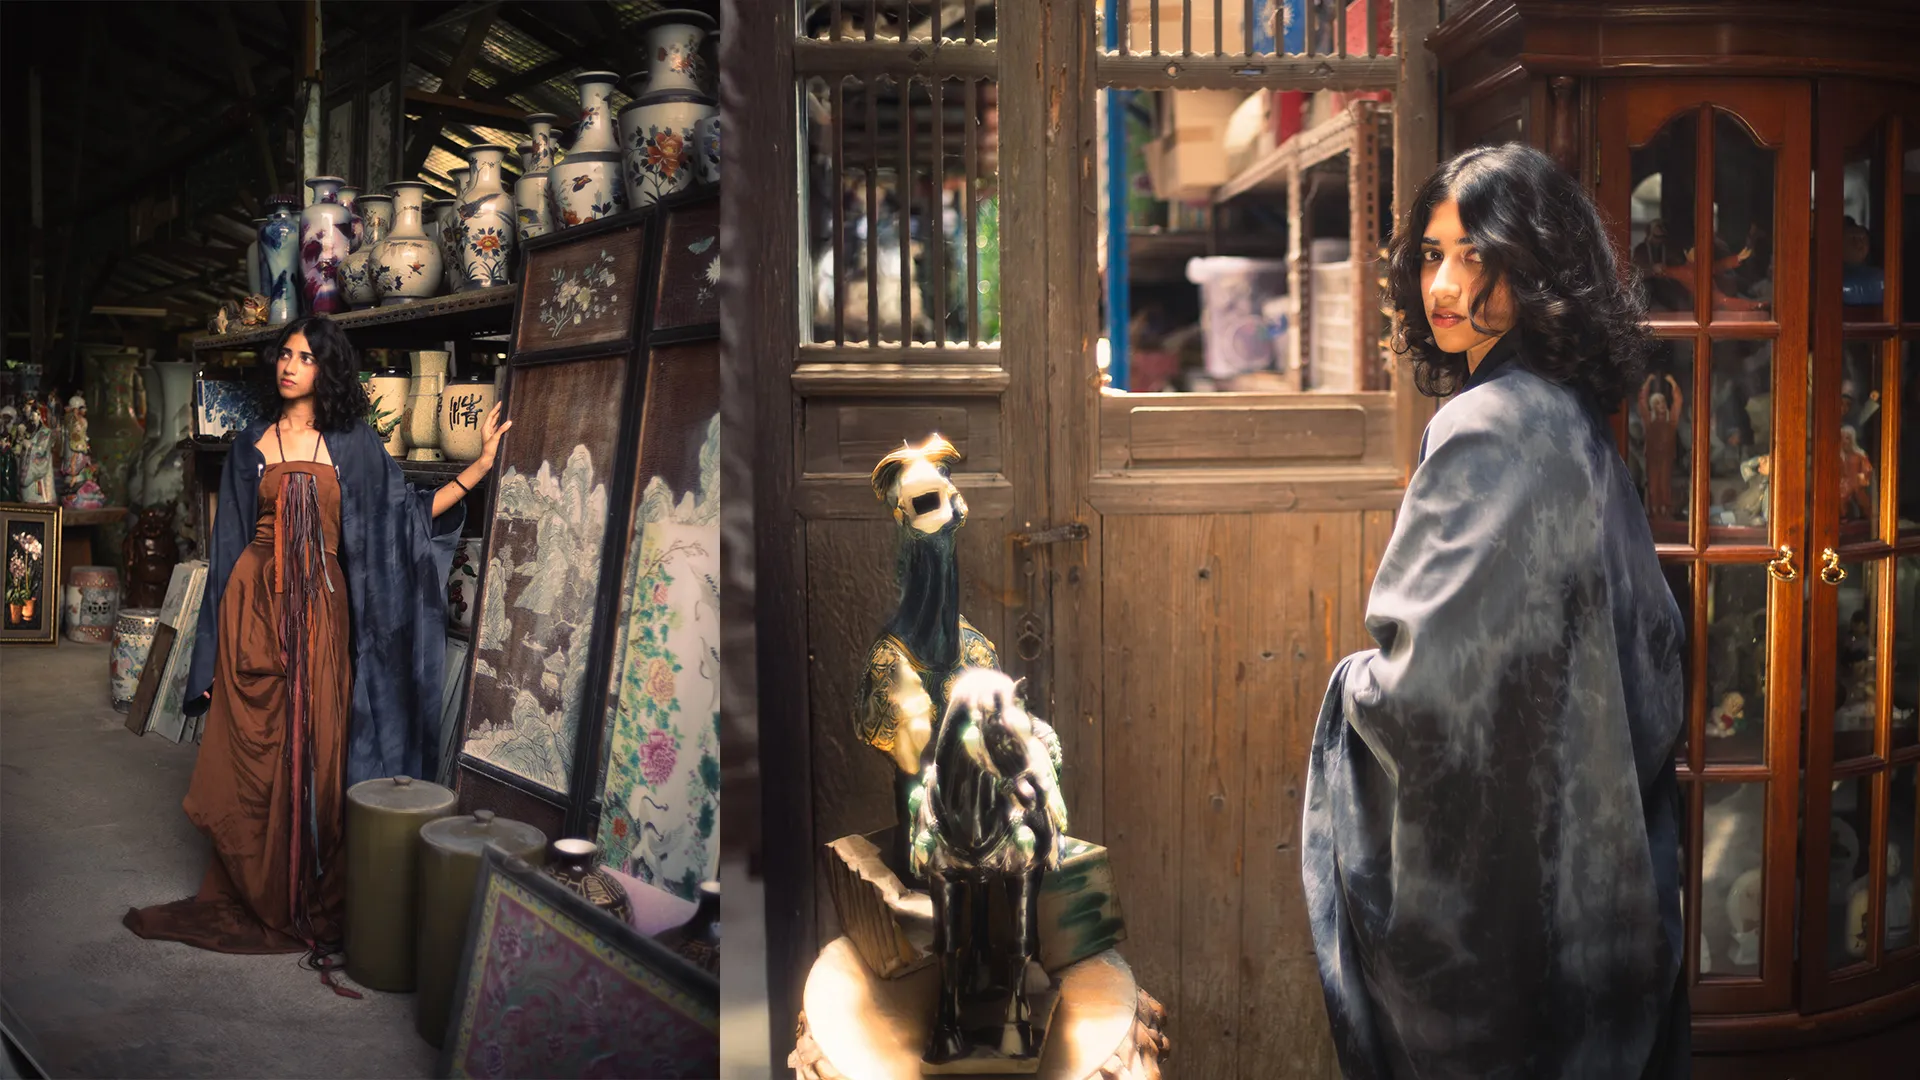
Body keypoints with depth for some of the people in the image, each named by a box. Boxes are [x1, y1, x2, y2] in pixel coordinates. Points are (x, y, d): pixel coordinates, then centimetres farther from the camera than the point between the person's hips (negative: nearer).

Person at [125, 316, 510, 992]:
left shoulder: (354, 445, 6)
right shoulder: (252, 447, 9)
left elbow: (410, 512, 2)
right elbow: (230, 543, 10)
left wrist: (481, 466, -6)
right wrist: (217, 650, 7)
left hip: (320, 612, -1)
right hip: (256, 605, 1)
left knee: (312, 759, 0)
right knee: (251, 757, 2)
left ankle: (307, 906, 13)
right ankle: (252, 902, 15)